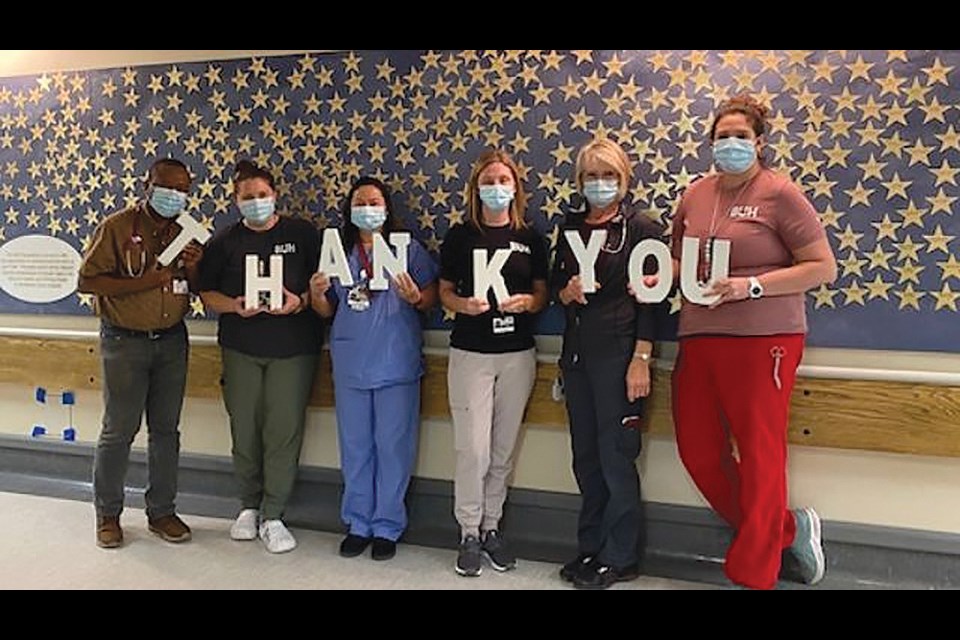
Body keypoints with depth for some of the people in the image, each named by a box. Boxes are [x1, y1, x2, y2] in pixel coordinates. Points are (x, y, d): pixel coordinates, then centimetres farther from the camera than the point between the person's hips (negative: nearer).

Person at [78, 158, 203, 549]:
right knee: (119, 430, 3)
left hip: (172, 341, 5)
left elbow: (196, 289, 10)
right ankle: (108, 514, 19)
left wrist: (193, 266, -11)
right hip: (125, 341, -4)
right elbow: (87, 281, -13)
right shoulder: (117, 227, -7)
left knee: (166, 429, 10)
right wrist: (145, 280, -22)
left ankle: (162, 511, 21)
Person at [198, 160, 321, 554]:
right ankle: (249, 506, 25)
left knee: (284, 430, -4)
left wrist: (300, 301, -14)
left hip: (293, 348, -2)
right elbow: (207, 293, 8)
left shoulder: (302, 234, 4)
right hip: (240, 348, 2)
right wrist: (235, 306, -11)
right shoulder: (224, 242, 9)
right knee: (244, 429, 6)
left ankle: (272, 517, 7)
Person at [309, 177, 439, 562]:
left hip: (396, 365, -3)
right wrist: (317, 294, -8)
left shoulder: (408, 249, 1)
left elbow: (432, 298, 0)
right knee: (355, 447, 11)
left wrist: (415, 297, -20)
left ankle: (387, 526, 18)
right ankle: (358, 523, 25)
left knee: (393, 447, 4)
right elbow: (327, 311, 12)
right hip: (350, 365, 3)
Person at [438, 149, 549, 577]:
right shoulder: (459, 236, 0)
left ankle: (492, 527, 26)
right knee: (473, 448, -4)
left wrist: (527, 302, -15)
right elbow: (445, 291, 3)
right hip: (470, 353, -2)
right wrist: (463, 304, -17)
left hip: (518, 353, 2)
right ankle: (470, 534, 13)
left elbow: (542, 293, 7)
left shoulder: (531, 238, 5)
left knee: (503, 449, 10)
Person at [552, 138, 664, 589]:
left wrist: (641, 360, -14)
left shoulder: (641, 228, -3)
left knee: (616, 455, -1)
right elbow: (556, 287, 17)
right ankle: (590, 548, 24)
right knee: (585, 455, 11)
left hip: (618, 353, -5)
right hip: (576, 351, 6)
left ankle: (621, 558, 14)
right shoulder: (571, 227, 13)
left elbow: (649, 299, -8)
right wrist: (568, 292, -7)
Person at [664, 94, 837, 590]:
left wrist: (752, 285, -17)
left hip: (762, 339, -6)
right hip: (698, 338, 7)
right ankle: (787, 529, 30)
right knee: (698, 453, 9)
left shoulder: (780, 194, -5)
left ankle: (753, 573, 17)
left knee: (759, 456, 1)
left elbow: (823, 268, -8)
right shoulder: (695, 195, 11)